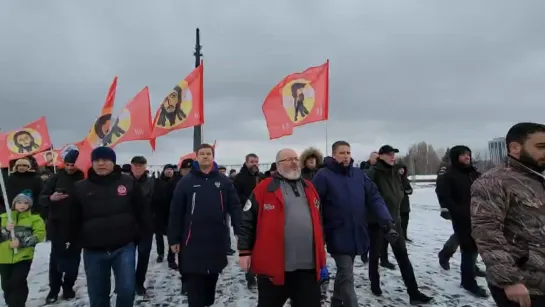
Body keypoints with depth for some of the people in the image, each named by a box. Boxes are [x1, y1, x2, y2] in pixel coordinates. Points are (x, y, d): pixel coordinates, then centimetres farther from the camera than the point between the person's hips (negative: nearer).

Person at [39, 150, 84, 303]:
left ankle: (68, 287, 23)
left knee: (73, 256, 8)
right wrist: (50, 198, -22)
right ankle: (54, 289, 20)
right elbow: (41, 198, 0)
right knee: (56, 256, 8)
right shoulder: (57, 177, -1)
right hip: (57, 224, 1)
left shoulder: (84, 179, -7)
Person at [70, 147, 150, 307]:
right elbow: (74, 219, 9)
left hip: (124, 247, -2)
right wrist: (75, 242, 7)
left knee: (127, 290, -5)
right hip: (93, 251, 2)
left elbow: (141, 212, 4)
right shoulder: (81, 187, 4)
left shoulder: (129, 182, 0)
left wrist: (144, 236, 3)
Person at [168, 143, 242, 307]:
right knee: (194, 285, 3)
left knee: (211, 281, 19)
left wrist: (239, 232, -8)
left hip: (217, 241, 2)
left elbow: (235, 207, 0)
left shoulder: (224, 181, 3)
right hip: (193, 242, -2)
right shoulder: (186, 182, -2)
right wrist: (174, 239, -2)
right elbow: (175, 212, -1)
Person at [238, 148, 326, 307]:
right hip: (273, 265, -4)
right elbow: (247, 221, -3)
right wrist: (245, 251, -5)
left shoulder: (309, 187, 13)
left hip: (308, 266, 5)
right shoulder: (264, 188, -3)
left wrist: (321, 251, 20)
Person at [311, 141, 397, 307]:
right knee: (347, 277, -4)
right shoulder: (324, 175, -11)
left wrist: (386, 220, -13)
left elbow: (374, 198, 1)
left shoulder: (359, 174, 4)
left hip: (357, 235, 5)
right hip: (338, 236, -5)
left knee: (343, 273, 22)